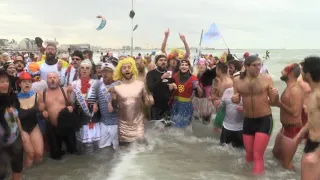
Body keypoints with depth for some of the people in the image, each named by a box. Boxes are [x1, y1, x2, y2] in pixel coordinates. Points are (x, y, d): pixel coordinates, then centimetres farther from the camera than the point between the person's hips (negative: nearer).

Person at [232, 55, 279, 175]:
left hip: (265, 120, -3)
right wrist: (234, 99, -14)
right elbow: (237, 101, 9)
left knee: (257, 156, -5)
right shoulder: (237, 81, -4)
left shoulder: (267, 79, -11)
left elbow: (273, 103, -5)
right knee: (249, 153, 20)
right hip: (248, 120, 4)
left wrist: (276, 96, -26)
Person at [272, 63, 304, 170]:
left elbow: (295, 112, -31)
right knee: (276, 153, 27)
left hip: (293, 129, -10)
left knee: (286, 164, 3)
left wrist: (279, 104, -20)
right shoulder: (289, 88, 8)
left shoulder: (295, 90, -24)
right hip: (285, 127, 10)